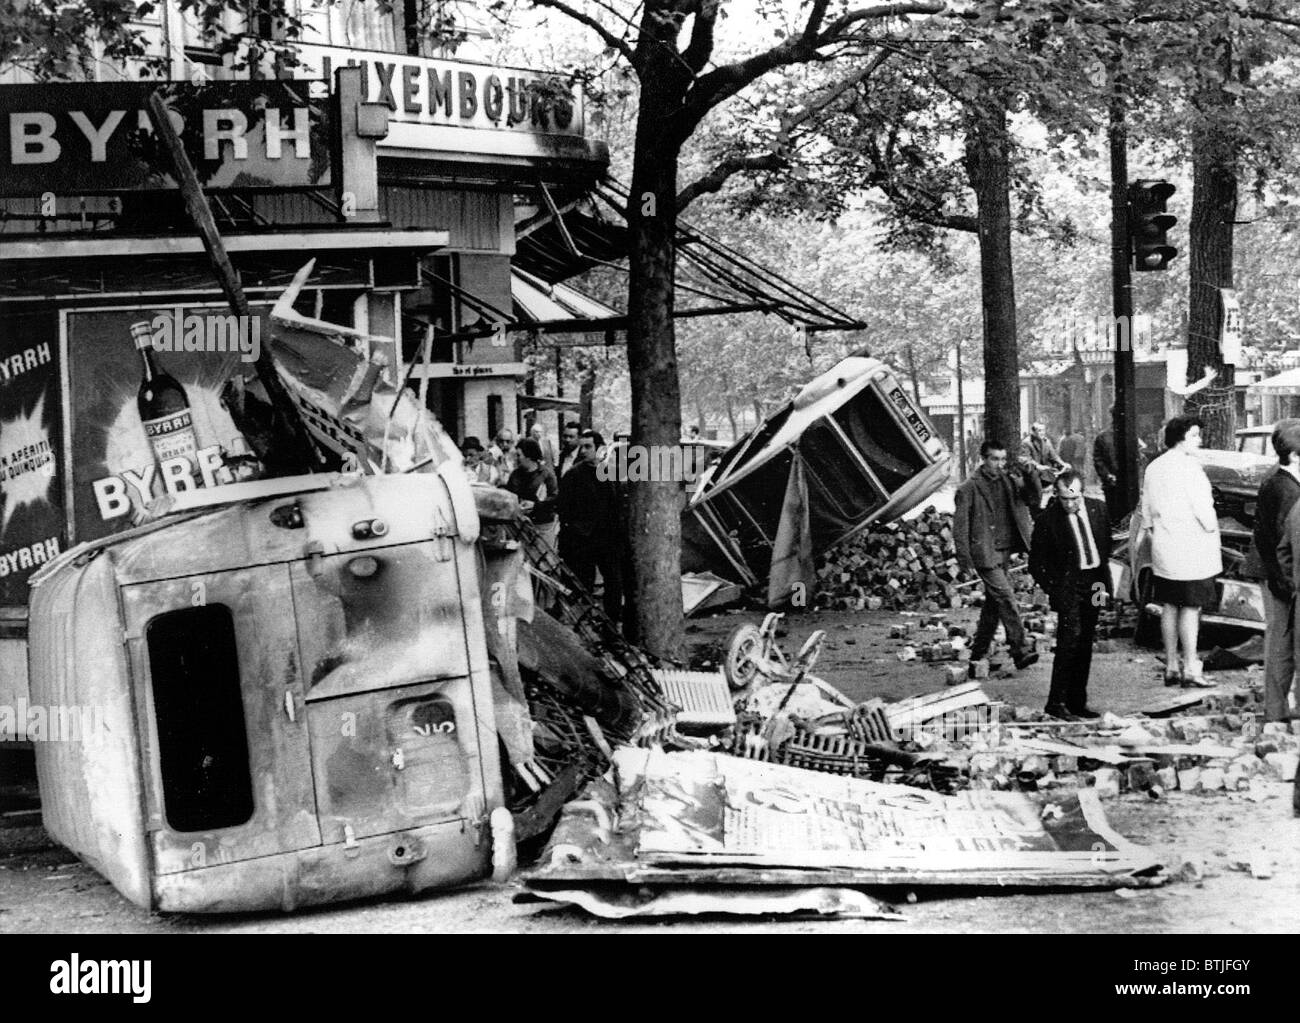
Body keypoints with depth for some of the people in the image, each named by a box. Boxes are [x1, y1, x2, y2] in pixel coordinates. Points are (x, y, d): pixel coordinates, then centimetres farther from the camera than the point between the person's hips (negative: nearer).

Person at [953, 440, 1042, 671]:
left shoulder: (1010, 481, 9)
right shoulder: (969, 489, -6)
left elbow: (1033, 500, 1)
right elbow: (960, 525, -5)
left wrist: (1030, 476, -14)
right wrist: (964, 557, -10)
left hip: (1005, 551, 6)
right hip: (984, 554, -6)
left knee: (994, 602, 11)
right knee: (1006, 599, -13)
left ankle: (978, 653, 23)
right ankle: (1020, 650, -13)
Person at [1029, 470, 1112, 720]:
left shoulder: (1098, 509, 2)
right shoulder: (1048, 519, -11)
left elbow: (1106, 547, 14)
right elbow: (1037, 563, -4)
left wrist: (1105, 582, 8)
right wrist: (1053, 590, -11)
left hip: (1094, 585, 5)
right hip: (1067, 584, -5)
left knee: (1085, 644, 9)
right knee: (1070, 638, -17)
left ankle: (1077, 703, 16)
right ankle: (1056, 702, -13)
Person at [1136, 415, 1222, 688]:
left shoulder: (1153, 468, 10)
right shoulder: (1188, 465, -14)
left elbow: (1146, 509, 15)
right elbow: (1202, 507, -16)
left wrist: (1146, 532, 23)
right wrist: (1212, 530, -1)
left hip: (1163, 551, 8)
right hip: (1190, 548, -8)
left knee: (1169, 607, 11)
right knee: (1191, 607, -4)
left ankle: (1171, 667, 16)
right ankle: (1190, 668, -3)